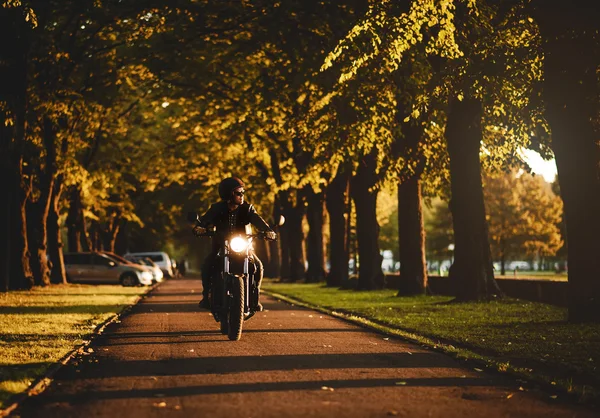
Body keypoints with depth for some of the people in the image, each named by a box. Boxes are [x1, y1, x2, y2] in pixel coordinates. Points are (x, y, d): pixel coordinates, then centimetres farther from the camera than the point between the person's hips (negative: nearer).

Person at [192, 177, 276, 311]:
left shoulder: (246, 208, -6)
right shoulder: (217, 209, -7)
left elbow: (257, 220, -23)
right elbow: (206, 218, -22)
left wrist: (268, 230, -44)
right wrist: (199, 227, -46)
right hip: (221, 245, -1)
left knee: (258, 265, -19)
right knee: (207, 265, -25)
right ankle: (206, 296, -10)